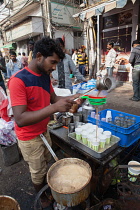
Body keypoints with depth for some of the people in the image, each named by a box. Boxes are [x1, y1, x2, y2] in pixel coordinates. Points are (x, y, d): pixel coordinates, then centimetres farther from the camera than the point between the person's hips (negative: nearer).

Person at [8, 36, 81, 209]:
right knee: (38, 172, 16)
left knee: (46, 163, 25)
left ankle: (46, 186, 52)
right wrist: (54, 108, -40)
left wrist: (68, 100, -12)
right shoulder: (18, 80, -28)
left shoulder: (45, 76, -1)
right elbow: (20, 119, -33)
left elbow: (53, 98, 8)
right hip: (29, 138, -6)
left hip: (44, 131, 7)